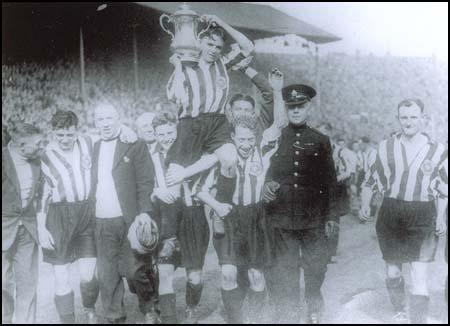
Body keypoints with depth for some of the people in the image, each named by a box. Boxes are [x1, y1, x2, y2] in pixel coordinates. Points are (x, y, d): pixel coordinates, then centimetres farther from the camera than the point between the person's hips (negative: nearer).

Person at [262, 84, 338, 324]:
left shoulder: (321, 141, 8)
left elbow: (330, 181, 9)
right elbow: (264, 171, 14)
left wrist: (331, 216, 6)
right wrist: (267, 184, -9)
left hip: (313, 218, 0)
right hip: (281, 216, 0)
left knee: (316, 266, 6)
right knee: (285, 269, 4)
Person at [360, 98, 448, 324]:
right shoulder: (386, 146, 2)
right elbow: (371, 178, 11)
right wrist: (365, 204, 4)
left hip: (422, 219, -2)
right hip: (390, 216, 2)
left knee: (420, 277, -9)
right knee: (392, 271, 14)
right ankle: (399, 313, 38)